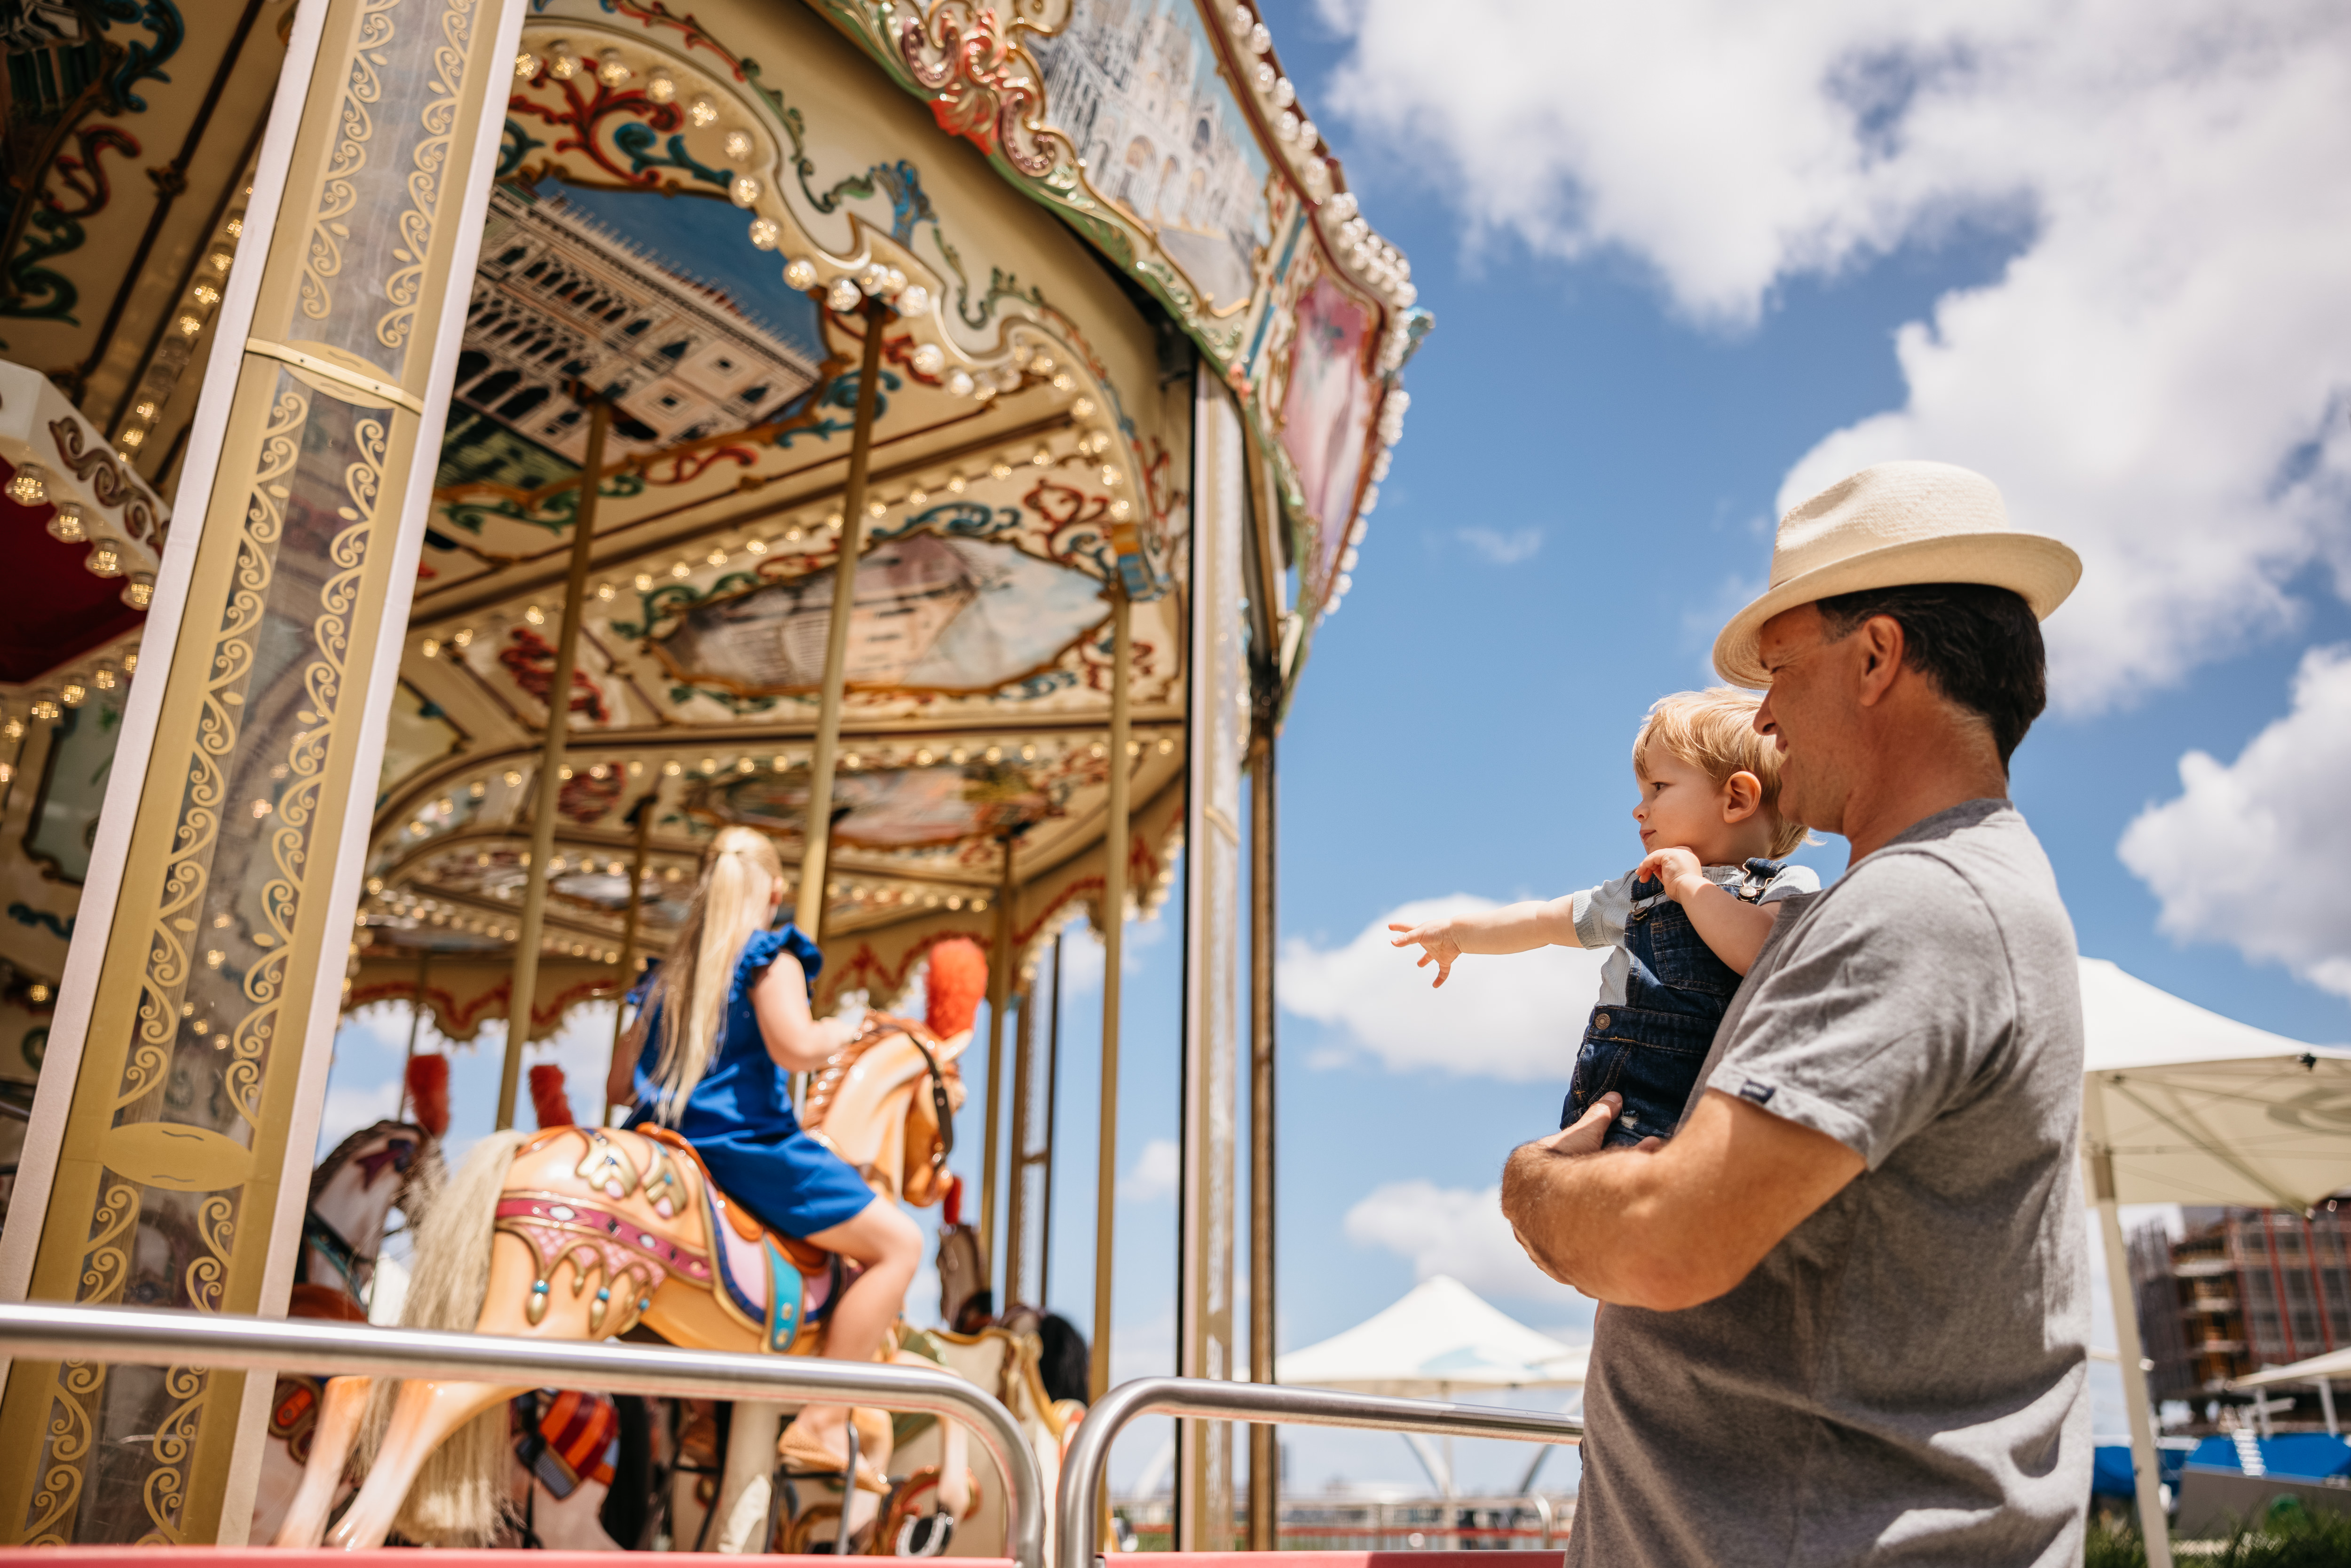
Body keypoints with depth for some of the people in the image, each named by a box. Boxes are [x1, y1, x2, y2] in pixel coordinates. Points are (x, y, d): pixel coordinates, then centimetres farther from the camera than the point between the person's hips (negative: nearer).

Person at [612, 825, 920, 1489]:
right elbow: (796, 1046, -21)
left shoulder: (673, 972, 18)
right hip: (745, 1143, -9)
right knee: (898, 1241, -7)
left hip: (674, 1143, 9)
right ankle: (821, 1425, -13)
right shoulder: (770, 956, -5)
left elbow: (631, 1075, 21)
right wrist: (844, 1031, -1)